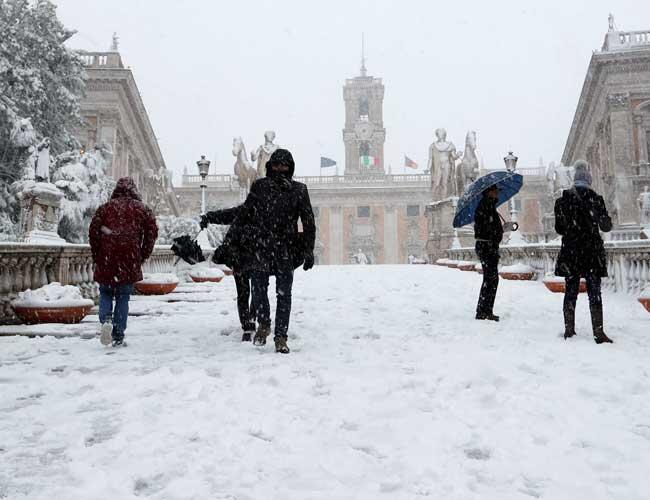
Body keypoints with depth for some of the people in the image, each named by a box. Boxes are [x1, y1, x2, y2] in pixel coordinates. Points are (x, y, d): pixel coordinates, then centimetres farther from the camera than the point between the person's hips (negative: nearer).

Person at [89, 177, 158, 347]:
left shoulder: (105, 207, 10)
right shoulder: (142, 209, 10)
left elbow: (93, 230, 1)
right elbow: (152, 232, 2)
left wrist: (96, 255, 10)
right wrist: (143, 255, 10)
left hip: (106, 259, 0)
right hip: (130, 260, 0)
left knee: (105, 293, 17)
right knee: (123, 297, 8)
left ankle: (106, 319, -10)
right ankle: (118, 336, 8)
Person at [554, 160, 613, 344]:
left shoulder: (562, 201, 0)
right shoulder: (596, 199, -9)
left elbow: (559, 229, 4)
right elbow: (606, 227, -2)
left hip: (570, 252, 3)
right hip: (592, 251, -2)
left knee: (570, 290, 10)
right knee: (594, 292, 2)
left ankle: (569, 330, 13)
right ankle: (598, 332, 2)